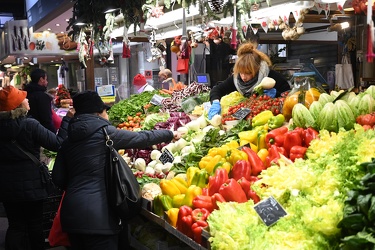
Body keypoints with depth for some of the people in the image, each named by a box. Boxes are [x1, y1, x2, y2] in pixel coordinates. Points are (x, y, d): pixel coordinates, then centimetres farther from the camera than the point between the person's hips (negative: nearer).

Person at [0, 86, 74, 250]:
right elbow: (58, 144, -17)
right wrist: (68, 119, -11)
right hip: (30, 184, -4)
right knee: (35, 224, 13)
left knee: (15, 225, 13)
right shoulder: (30, 125, -19)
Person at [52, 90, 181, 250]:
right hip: (96, 213, -7)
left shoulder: (69, 140, 12)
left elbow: (58, 178, 12)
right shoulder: (104, 131, -5)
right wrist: (170, 134, 18)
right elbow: (141, 138, 3)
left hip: (71, 211, 7)